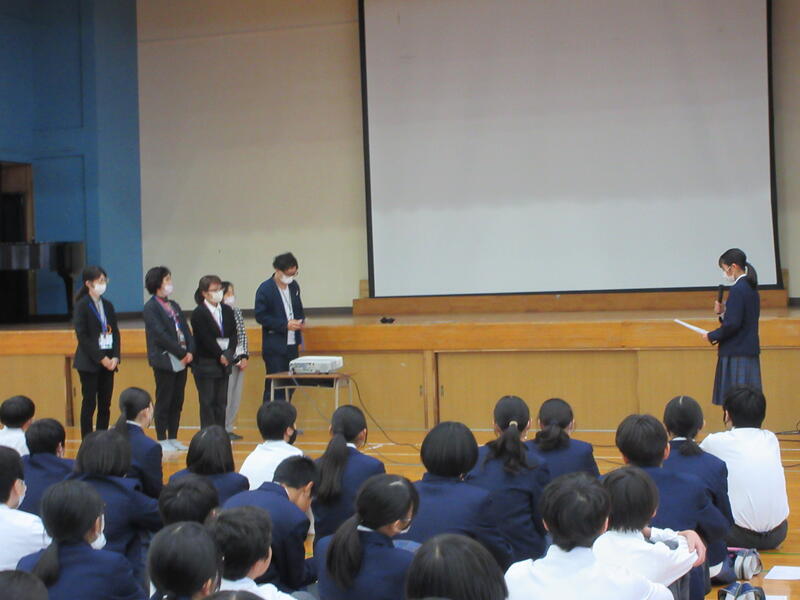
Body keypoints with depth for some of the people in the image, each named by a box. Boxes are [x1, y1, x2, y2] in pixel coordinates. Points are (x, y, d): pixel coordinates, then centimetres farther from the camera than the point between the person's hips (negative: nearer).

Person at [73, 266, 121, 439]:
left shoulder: (108, 305, 12)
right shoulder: (82, 306, -6)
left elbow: (115, 333, 11)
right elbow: (82, 336, -12)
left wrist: (115, 357, -4)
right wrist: (101, 358, -15)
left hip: (108, 361, 6)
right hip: (89, 362, -6)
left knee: (105, 405, 6)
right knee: (89, 403, -3)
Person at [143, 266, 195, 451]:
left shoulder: (174, 306, 17)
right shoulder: (151, 307, -7)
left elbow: (185, 330, 12)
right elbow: (161, 335, -15)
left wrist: (190, 351, -5)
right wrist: (181, 353, -15)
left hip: (181, 361, 7)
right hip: (164, 360, -7)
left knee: (177, 401, 9)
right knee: (164, 401, -1)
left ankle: (173, 439, 16)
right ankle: (162, 441, 5)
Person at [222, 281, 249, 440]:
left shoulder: (237, 312, 9)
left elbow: (242, 335, 12)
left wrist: (244, 356, 2)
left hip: (238, 359, 6)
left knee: (236, 396, 9)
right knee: (225, 396, -4)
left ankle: (229, 428, 18)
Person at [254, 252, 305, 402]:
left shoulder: (294, 286, 10)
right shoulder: (265, 289, -10)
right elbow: (260, 316, -13)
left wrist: (301, 320, 0)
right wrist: (285, 325, -20)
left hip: (292, 345, 6)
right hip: (275, 346, -6)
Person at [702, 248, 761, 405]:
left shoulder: (737, 289, -15)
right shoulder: (751, 288, 13)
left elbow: (733, 324, -20)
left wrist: (712, 336, -7)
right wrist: (722, 313, 6)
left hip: (736, 354, -9)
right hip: (750, 350, 9)